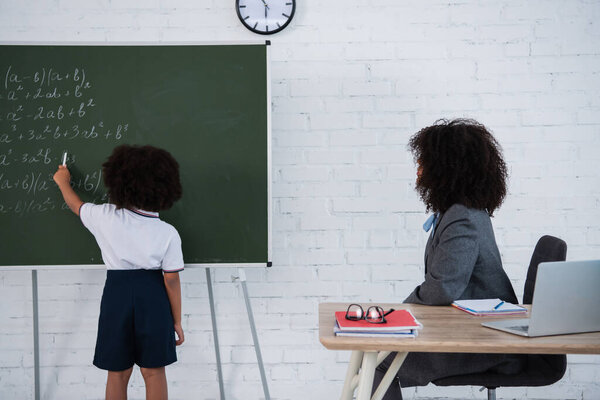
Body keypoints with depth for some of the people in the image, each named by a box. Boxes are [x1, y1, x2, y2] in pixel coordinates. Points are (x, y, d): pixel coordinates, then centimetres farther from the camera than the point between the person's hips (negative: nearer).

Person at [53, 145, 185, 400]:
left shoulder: (105, 217, -7)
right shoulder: (168, 233, -9)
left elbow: (75, 205, 14)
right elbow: (172, 281, -7)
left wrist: (63, 182, 35)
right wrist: (177, 321, 4)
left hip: (116, 294, 1)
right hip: (153, 296, -1)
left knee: (118, 373, 14)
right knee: (154, 372, 10)